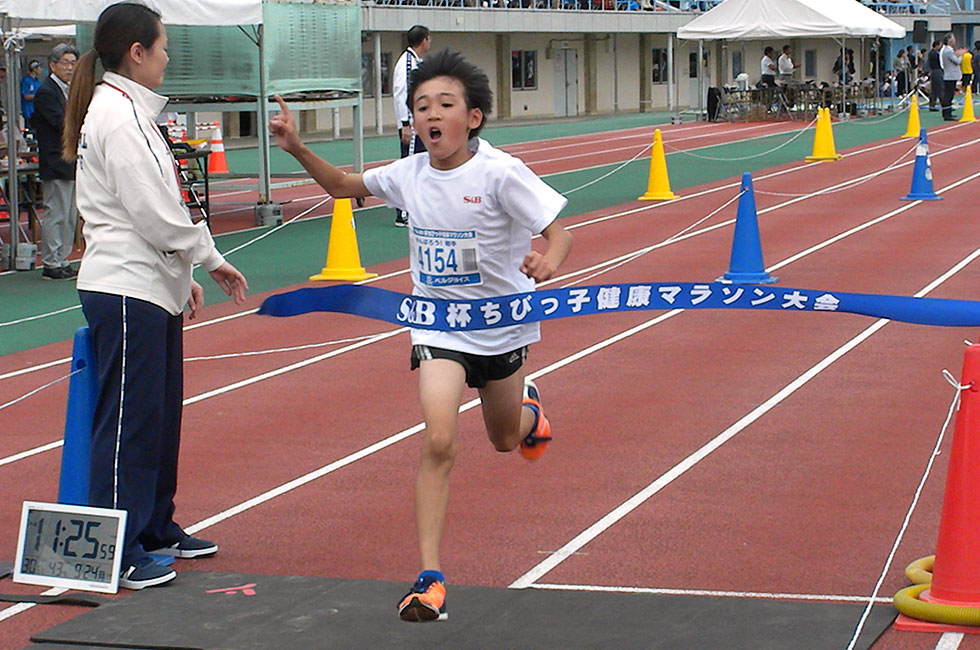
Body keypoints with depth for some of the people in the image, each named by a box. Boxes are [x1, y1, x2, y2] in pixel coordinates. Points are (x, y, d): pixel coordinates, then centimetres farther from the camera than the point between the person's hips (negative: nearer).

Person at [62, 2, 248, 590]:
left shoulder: (130, 112, 16)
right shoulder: (117, 116, -16)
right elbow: (154, 213, -19)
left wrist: (183, 275, 20)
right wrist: (211, 259, -7)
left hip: (153, 287, 10)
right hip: (126, 291, -10)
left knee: (161, 414, 17)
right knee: (129, 420, -6)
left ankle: (155, 529, 28)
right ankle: (119, 554, -2)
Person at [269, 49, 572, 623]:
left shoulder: (500, 173, -19)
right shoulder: (409, 174, -6)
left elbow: (560, 234, -20)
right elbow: (344, 186, 12)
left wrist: (547, 263, -44)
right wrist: (298, 150, -4)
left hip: (502, 323, -1)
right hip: (438, 327, 1)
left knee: (505, 440, 21)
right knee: (439, 441, -18)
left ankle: (528, 409, 61)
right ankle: (431, 578, -14)